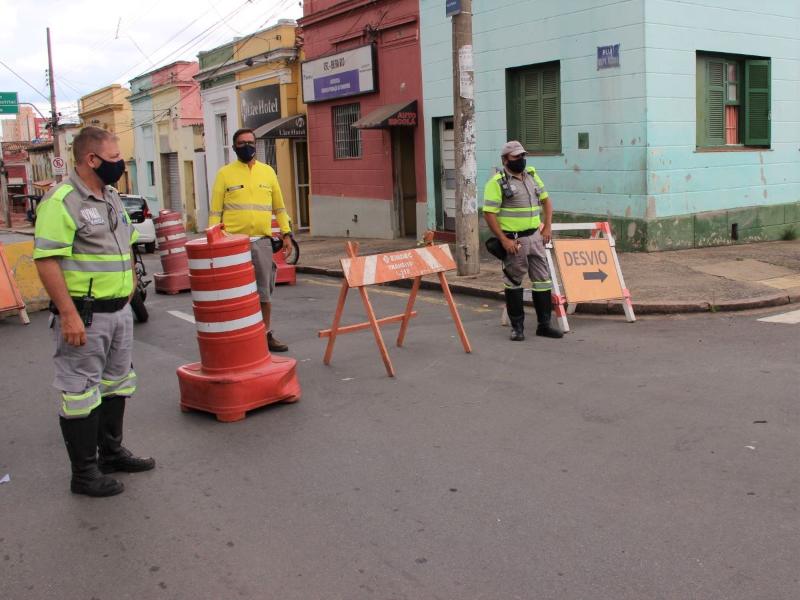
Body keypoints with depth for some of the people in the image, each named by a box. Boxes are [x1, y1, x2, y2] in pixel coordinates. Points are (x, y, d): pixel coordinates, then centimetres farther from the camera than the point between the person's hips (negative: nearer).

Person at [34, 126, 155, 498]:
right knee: (81, 394, 1)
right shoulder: (61, 202, -17)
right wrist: (68, 315, -26)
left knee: (116, 385, 19)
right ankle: (84, 473, 12)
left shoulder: (111, 197, 12)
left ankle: (111, 452, 35)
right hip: (84, 316, -9)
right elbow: (47, 261, -22)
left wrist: (129, 284, 16)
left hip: (119, 310, 9)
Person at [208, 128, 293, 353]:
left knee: (264, 292, 10)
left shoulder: (267, 171, 11)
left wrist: (286, 233, 11)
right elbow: (215, 211, 1)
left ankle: (266, 335, 22)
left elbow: (279, 206, 16)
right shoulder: (225, 173, 2)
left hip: (262, 241, 3)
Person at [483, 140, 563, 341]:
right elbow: (489, 213, -14)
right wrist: (504, 240, -18)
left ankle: (544, 324, 15)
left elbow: (546, 200, 19)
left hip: (535, 236, 6)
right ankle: (517, 326, 14)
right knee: (513, 283, 4)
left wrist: (547, 227, 7)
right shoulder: (497, 182, -10)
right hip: (513, 240, -6)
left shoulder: (532, 175, 11)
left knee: (543, 279, 7)